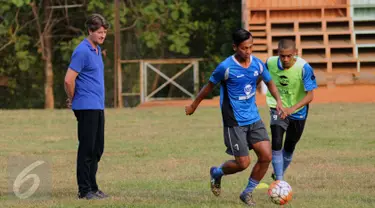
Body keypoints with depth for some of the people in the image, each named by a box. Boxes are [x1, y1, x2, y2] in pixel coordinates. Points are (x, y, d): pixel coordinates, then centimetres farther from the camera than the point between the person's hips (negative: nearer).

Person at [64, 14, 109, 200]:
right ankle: (84, 190, -1)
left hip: (98, 107, 9)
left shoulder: (97, 50, 15)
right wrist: (73, 100, -2)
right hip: (86, 107, -9)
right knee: (87, 149, -5)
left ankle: (92, 187, 16)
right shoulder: (82, 51, -14)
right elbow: (69, 80, -18)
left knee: (97, 149, 10)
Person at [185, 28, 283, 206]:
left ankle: (248, 193, 14)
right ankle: (217, 173, 27)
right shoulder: (226, 67, -16)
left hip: (254, 118, 5)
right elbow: (209, 86, -1)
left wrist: (278, 100, -1)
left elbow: (269, 82, 17)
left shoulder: (257, 64, -1)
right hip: (235, 122, -5)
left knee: (266, 156, -6)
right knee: (243, 163, -6)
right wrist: (193, 106, 11)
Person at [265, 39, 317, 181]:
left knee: (289, 147, 17)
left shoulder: (304, 68, -26)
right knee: (276, 144, -21)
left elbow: (310, 95, -27)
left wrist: (293, 108, -41)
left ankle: (278, 174, 42)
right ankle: (279, 180, -17)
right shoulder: (271, 63, -17)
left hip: (298, 112, 0)